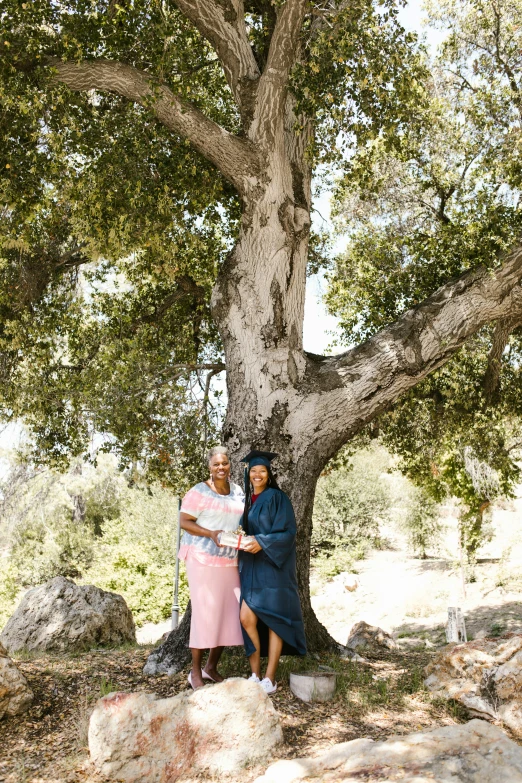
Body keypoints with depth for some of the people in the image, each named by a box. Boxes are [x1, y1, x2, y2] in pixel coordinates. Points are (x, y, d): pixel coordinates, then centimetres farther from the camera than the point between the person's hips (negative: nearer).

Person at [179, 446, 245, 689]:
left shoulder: (238, 491, 9)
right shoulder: (199, 492, -9)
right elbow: (184, 522, -11)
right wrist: (211, 533, -23)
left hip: (230, 560, 6)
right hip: (203, 558, -6)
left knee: (229, 611, 6)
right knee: (204, 611, -3)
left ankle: (212, 667, 22)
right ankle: (195, 671, 12)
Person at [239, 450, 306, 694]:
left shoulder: (278, 498, -5)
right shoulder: (246, 500, 13)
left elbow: (287, 532, -11)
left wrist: (262, 543, -23)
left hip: (273, 567, -5)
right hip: (250, 567, 5)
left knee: (272, 621, -1)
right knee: (246, 618, -4)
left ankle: (269, 679, 7)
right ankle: (255, 674, 9)